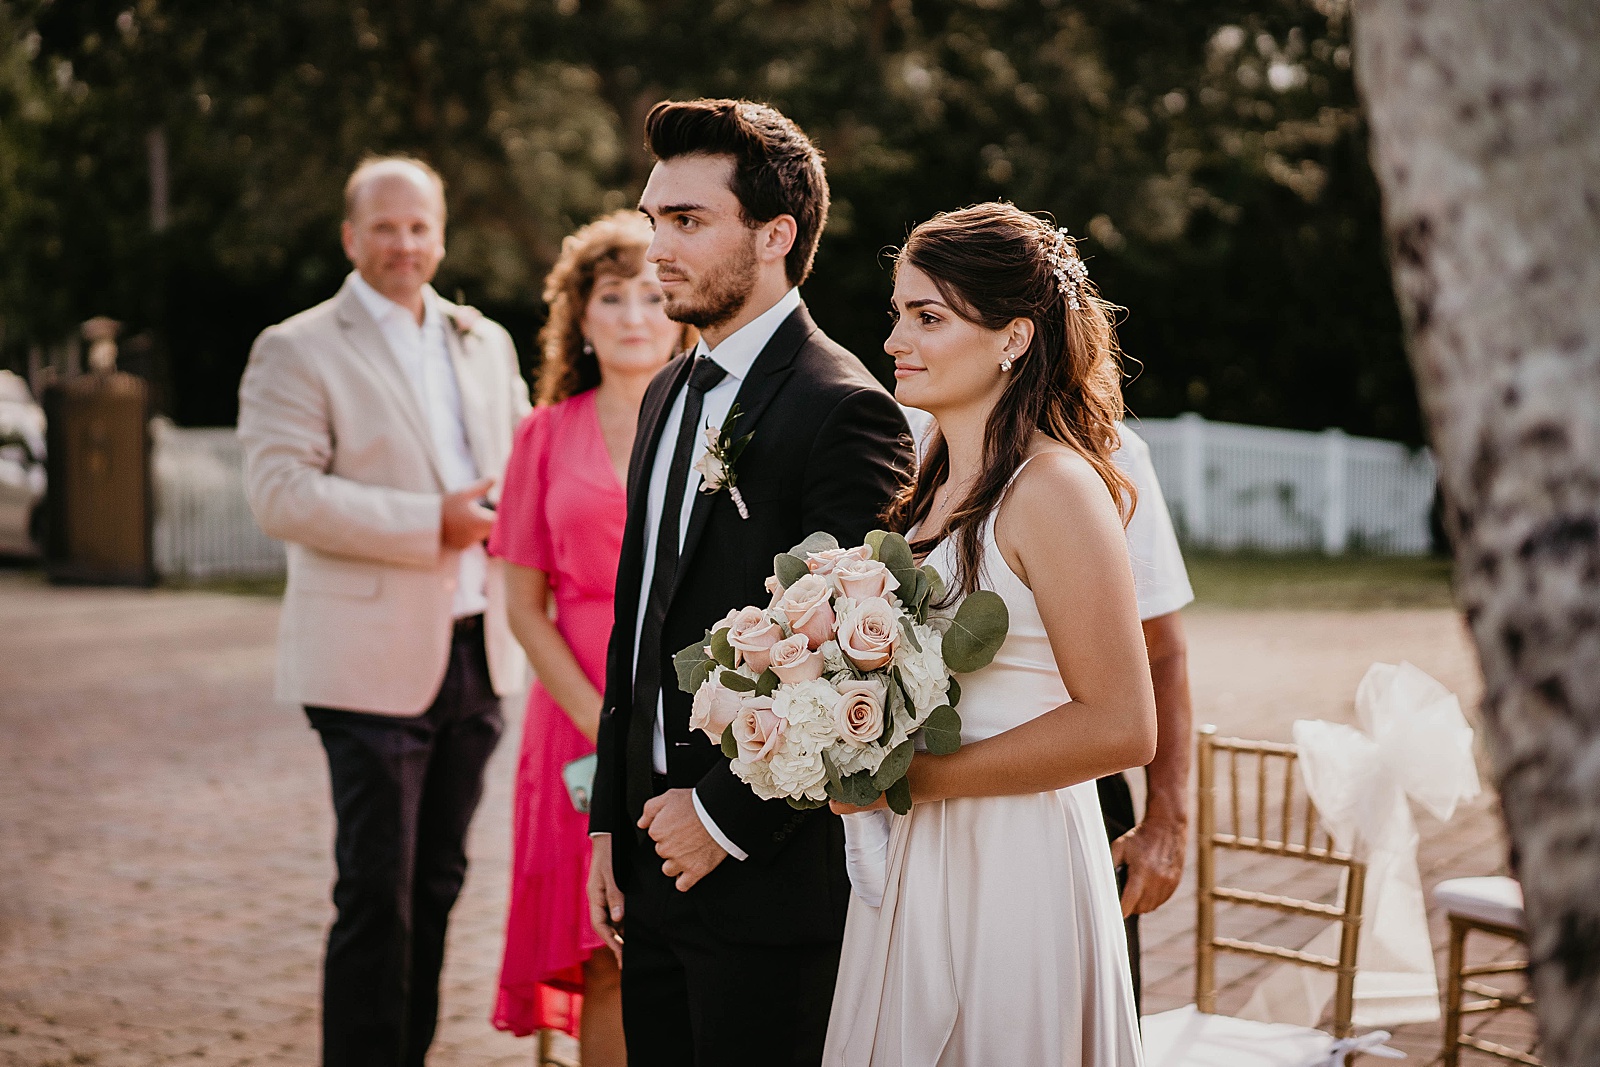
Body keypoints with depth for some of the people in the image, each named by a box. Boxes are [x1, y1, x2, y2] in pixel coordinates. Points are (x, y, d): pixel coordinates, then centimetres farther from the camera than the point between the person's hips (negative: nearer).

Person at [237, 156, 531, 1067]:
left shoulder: (485, 342, 15)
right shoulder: (297, 351, -4)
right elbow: (280, 493, -14)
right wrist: (430, 523, -18)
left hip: (476, 651, 6)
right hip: (375, 661, -6)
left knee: (438, 884, 13)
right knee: (377, 894, -4)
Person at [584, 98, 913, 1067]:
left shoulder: (843, 410, -15)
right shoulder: (671, 395, 12)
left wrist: (726, 815, -14)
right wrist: (612, 822, 14)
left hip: (771, 873, -8)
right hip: (659, 859, 8)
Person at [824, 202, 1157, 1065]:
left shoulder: (1055, 487, -14)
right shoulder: (934, 491, 12)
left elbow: (1119, 727, -18)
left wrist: (914, 776, -16)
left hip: (1012, 870, -8)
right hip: (910, 866, 8)